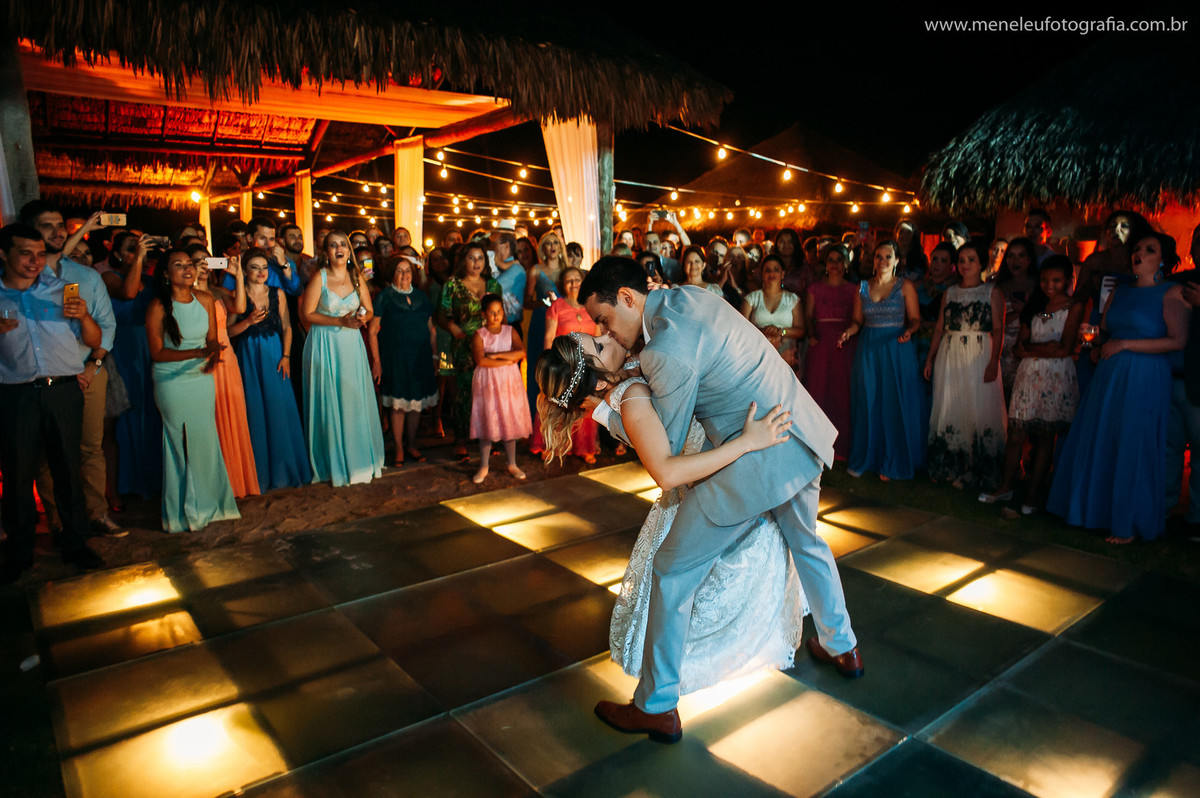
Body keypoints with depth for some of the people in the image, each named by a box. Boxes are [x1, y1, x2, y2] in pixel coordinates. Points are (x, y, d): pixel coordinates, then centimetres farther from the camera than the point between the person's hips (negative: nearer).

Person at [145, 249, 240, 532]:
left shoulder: (205, 300, 3)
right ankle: (184, 511, 16)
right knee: (181, 444, 2)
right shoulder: (158, 307, -9)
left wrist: (213, 353, -13)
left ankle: (208, 504, 22)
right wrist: (198, 352, -21)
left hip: (203, 378, 4)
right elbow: (157, 352, -10)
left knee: (206, 439, 7)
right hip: (172, 383, -4)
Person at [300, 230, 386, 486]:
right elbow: (306, 314, -8)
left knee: (356, 401, 4)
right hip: (325, 346, -3)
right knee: (329, 404, 0)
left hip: (352, 345, 4)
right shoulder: (319, 277, -4)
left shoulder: (357, 277, 8)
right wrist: (340, 321, -15)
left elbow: (369, 310, 12)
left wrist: (362, 318, -10)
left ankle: (358, 458, 17)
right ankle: (333, 463, 12)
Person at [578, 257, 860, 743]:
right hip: (803, 437, 10)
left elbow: (665, 447, -12)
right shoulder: (686, 296, 6)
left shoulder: (667, 351, -22)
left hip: (757, 461, -10)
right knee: (806, 542, 33)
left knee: (672, 571, 2)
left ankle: (656, 706, 16)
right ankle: (841, 648, 55)